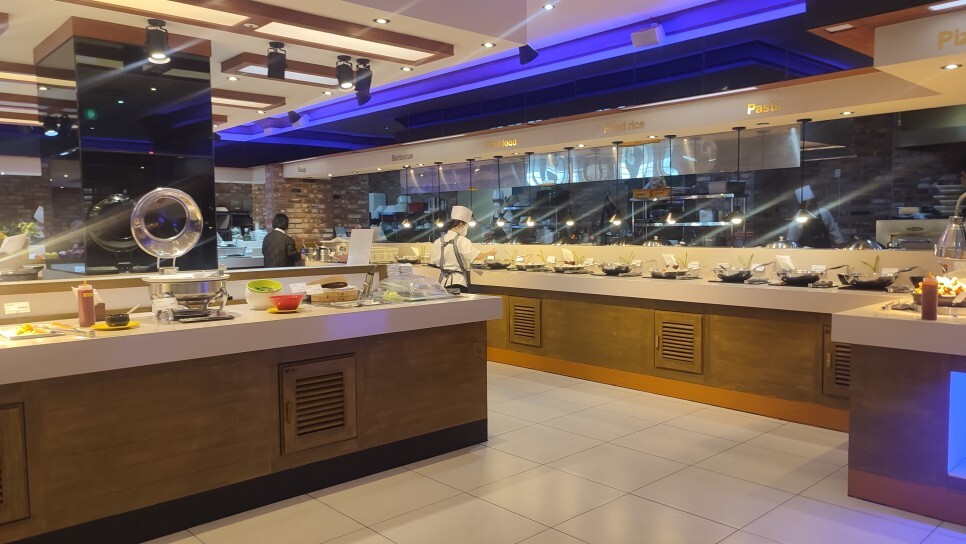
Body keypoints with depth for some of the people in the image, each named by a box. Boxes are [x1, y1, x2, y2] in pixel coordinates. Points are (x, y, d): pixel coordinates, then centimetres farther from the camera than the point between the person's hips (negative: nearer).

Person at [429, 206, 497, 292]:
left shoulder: (439, 241, 6)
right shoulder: (462, 241, -10)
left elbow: (433, 263, 10)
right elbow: (477, 256, -16)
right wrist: (490, 253, 1)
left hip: (444, 282, 5)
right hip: (459, 281, -5)